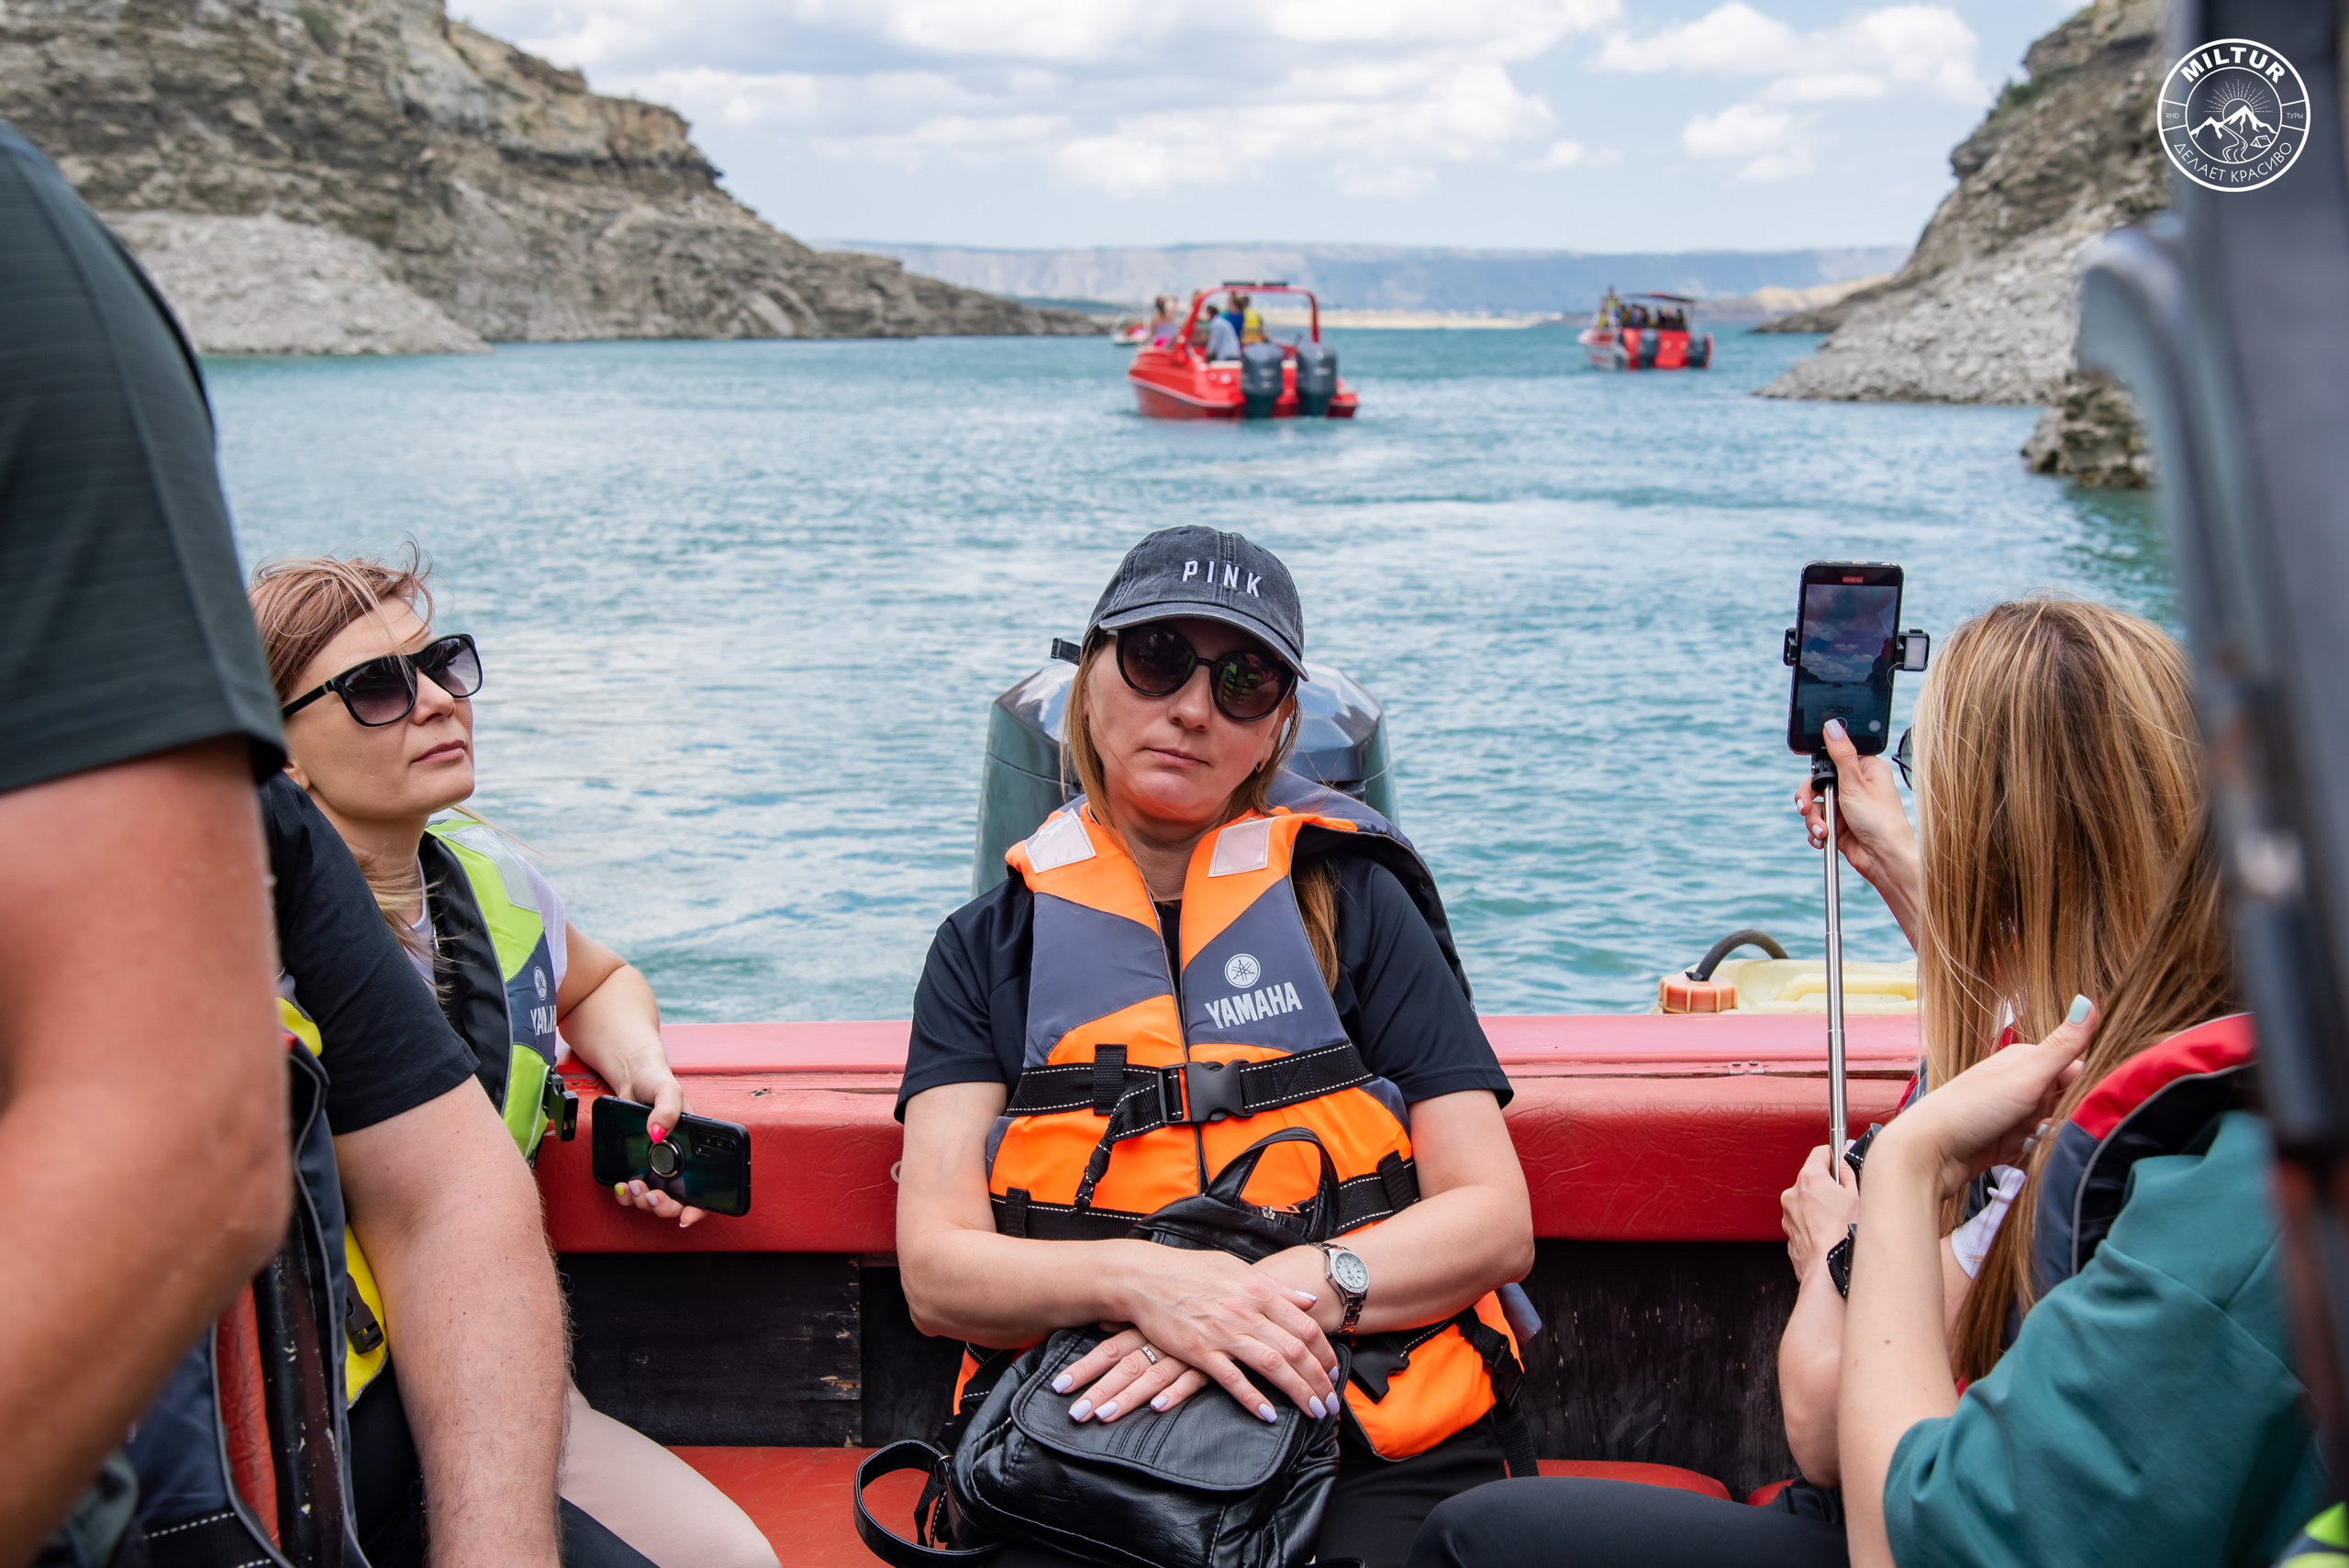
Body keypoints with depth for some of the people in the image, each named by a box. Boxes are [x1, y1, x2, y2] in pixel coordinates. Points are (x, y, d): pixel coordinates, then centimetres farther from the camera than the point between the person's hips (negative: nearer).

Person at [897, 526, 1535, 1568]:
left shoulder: (1353, 905, 10)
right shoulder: (989, 948, 12)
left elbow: (1495, 1222, 4)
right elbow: (936, 1270, 2)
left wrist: (1293, 1288, -14)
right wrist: (1140, 1280, -18)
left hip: (1368, 1448, 0)